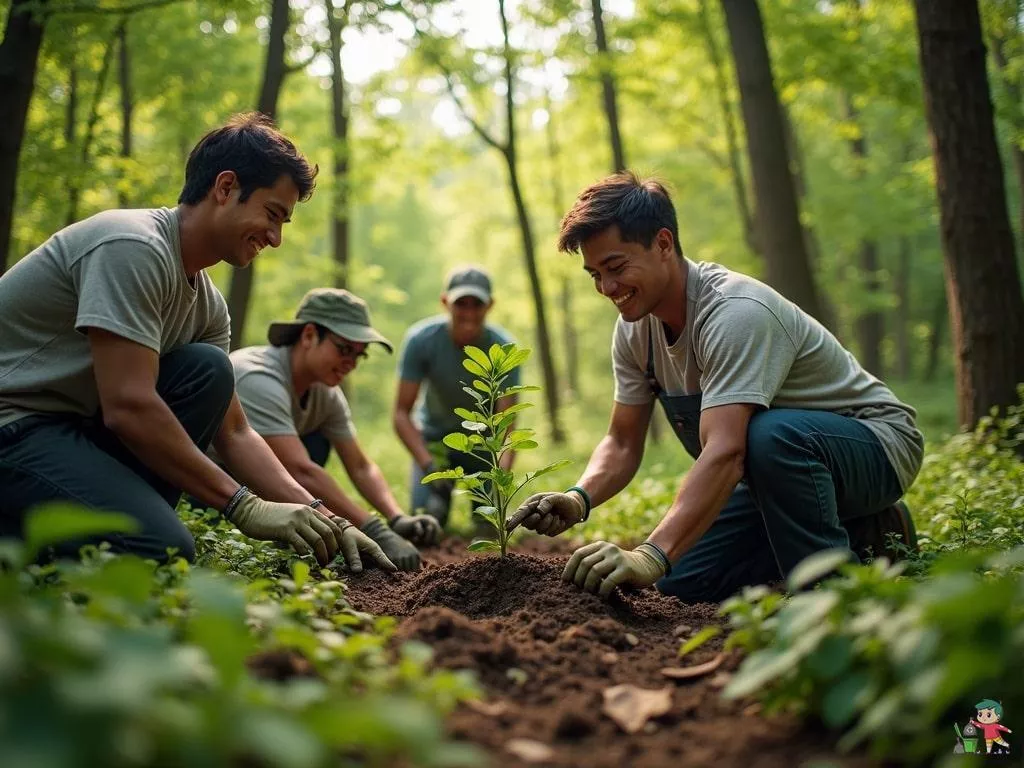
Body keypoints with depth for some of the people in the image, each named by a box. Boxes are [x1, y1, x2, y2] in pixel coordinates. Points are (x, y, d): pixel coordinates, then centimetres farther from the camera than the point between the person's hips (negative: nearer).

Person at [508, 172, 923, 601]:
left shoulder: (734, 313, -31)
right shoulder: (634, 328, -5)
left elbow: (725, 452, -43)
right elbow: (623, 443, 0)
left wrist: (652, 555, -54)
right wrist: (579, 498, -22)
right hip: (783, 464, 8)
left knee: (770, 434, -40)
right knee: (680, 585, -2)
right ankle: (858, 533, 10)